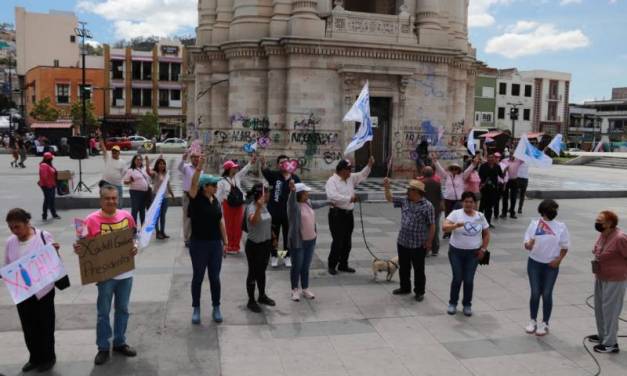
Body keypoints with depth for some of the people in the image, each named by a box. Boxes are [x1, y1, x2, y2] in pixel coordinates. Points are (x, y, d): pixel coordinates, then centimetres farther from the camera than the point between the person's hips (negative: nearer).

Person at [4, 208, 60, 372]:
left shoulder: (44, 236, -12)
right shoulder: (10, 242, 1)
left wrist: (55, 251, -24)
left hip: (43, 290, -4)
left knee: (45, 325, 9)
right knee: (28, 327, 16)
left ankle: (48, 357, 27)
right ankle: (35, 357, 34)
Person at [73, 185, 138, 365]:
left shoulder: (126, 216, -1)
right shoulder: (91, 220, -13)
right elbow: (85, 245, -9)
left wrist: (135, 247, -9)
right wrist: (78, 249, -30)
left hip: (125, 273, 4)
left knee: (123, 310, 16)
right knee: (103, 313, 8)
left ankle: (120, 342, 33)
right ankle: (103, 348, 23)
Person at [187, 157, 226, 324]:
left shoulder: (215, 201, 6)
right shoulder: (196, 198, -9)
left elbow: (221, 221, 11)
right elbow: (193, 184, -29)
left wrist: (225, 241, 9)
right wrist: (199, 167, -42)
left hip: (215, 244, 5)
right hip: (198, 244, -4)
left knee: (215, 277, 10)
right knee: (198, 277, 7)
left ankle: (216, 308, 23)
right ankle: (196, 309, 21)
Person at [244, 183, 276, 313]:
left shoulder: (264, 206, 4)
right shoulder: (251, 208, -22)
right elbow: (253, 221, -44)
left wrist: (271, 239, 21)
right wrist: (259, 207, -57)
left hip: (266, 244, 8)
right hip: (254, 245, -8)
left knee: (262, 271, 20)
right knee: (253, 273, 4)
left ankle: (262, 296, 35)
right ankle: (251, 301, 16)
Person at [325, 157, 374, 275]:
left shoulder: (351, 178, 12)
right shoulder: (332, 181, -11)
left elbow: (362, 175, 15)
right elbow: (332, 196, -25)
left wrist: (369, 165, -3)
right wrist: (349, 198, -25)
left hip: (349, 214, 7)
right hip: (337, 214, -7)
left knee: (347, 242, 13)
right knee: (337, 241, -5)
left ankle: (343, 265, 25)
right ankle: (332, 266, 9)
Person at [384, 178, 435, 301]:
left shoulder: (427, 206, -12)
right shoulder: (404, 201, 5)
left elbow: (432, 225, -11)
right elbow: (390, 199, 15)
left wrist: (429, 241, -12)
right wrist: (386, 187, 0)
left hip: (419, 245, -6)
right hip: (402, 242, 6)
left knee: (419, 269, 7)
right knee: (403, 267, 17)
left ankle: (419, 292, 21)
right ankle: (405, 287, 34)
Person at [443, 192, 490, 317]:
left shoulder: (480, 216, 1)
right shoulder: (455, 213, -8)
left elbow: (486, 234, 10)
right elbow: (444, 227, -20)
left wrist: (483, 249, 1)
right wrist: (456, 225, -39)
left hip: (473, 253, 2)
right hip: (456, 251, -2)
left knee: (469, 280, 4)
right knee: (457, 278, 3)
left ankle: (467, 305, 23)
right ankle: (453, 303, 23)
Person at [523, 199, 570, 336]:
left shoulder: (560, 227, -2)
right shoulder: (534, 224, -2)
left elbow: (565, 247, 4)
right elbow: (526, 244, -1)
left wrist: (558, 259, -12)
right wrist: (528, 245, -25)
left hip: (551, 265, 0)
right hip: (534, 263, 0)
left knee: (547, 294, 4)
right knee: (535, 293, 4)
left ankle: (544, 324, 17)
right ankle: (533, 321, 20)